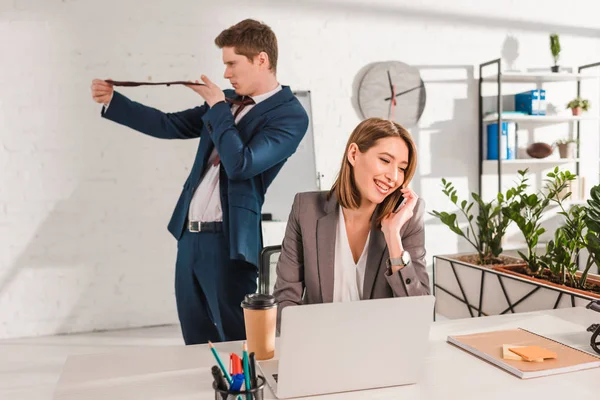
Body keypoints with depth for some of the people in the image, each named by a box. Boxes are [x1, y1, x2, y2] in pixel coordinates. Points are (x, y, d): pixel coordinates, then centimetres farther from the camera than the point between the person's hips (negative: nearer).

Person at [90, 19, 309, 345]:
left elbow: (241, 164, -23)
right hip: (190, 235, 8)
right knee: (196, 344, 17)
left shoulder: (290, 115, -10)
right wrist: (111, 101, 13)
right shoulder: (229, 101, 13)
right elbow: (171, 126, 17)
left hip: (227, 241, -7)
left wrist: (217, 107, -12)